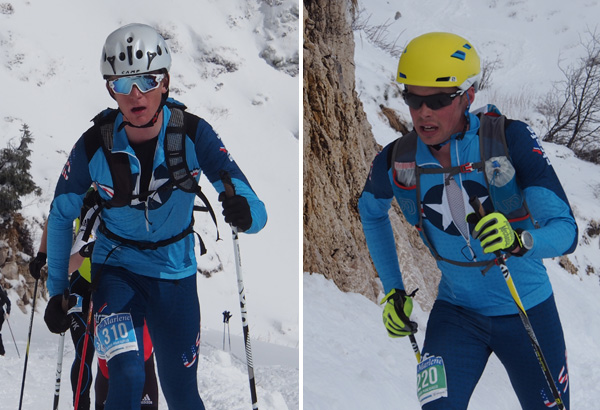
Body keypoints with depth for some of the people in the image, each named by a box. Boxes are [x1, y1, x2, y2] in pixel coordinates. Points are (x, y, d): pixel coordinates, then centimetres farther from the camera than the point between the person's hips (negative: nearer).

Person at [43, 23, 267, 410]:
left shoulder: (193, 134, -18)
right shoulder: (95, 146, -17)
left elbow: (255, 211, -23)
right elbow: (62, 216, 0)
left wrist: (245, 213, -47)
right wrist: (57, 290, 1)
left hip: (175, 273, 1)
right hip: (117, 270, -1)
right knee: (127, 378, -22)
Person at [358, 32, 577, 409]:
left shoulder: (512, 139, -21)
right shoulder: (396, 161, -12)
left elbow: (566, 230, -24)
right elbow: (371, 211, 13)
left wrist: (519, 240, -45)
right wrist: (393, 291, 9)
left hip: (528, 312, -1)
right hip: (457, 312, 1)